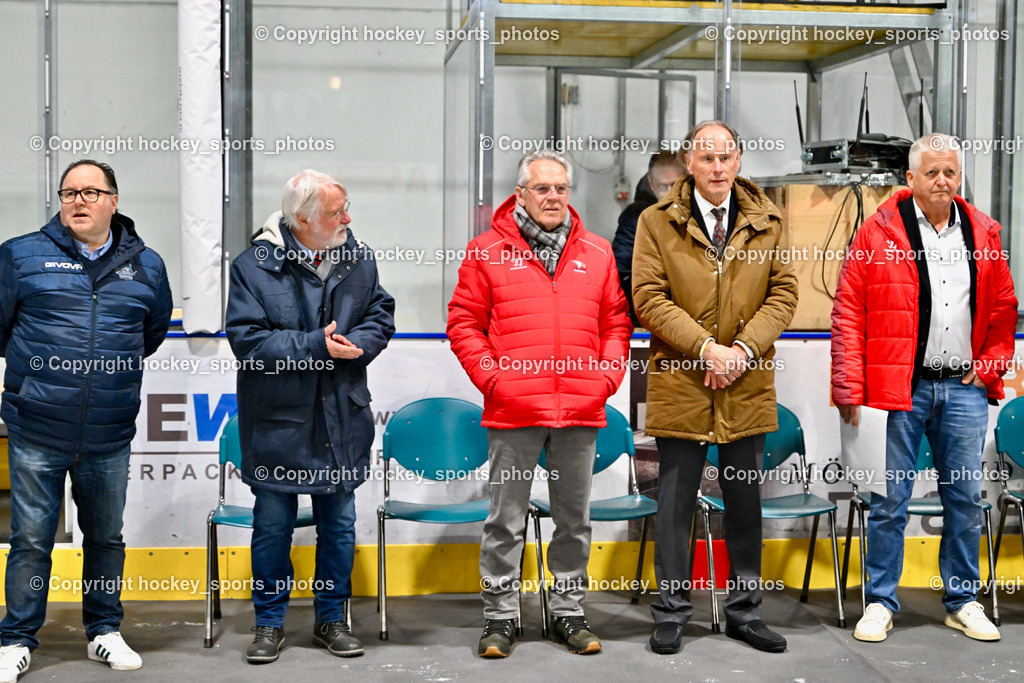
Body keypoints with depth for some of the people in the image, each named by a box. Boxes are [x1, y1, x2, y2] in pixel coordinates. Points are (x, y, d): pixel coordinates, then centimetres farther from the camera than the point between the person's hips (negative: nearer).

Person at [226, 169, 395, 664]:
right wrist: (317, 346, -19)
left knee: (339, 524, 11)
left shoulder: (358, 258, 2)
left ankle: (331, 619, 26)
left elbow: (381, 313, 9)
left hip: (342, 419, 4)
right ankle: (270, 623, 21)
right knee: (272, 525, 7)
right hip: (278, 420, -3)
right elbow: (248, 339, -16)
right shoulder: (255, 265, -10)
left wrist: (358, 343, -12)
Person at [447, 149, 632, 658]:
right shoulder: (488, 251, 1)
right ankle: (499, 617, 15)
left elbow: (616, 322, 14)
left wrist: (608, 376, 1)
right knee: (505, 521, 4)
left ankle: (569, 613, 24)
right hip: (512, 410, -3)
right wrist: (490, 378, -7)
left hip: (581, 411, 3)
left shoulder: (598, 254, 10)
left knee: (574, 519, 11)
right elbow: (464, 322, 2)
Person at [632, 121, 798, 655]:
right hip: (680, 384, -2)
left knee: (746, 502, 11)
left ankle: (745, 612, 24)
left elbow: (783, 291, 3)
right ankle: (671, 613, 17)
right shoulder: (656, 221, 0)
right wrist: (707, 348, -17)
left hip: (748, 387, 2)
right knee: (675, 502, 5)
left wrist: (744, 348, -12)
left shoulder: (767, 221, 7)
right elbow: (649, 296, -7)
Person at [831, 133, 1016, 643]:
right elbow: (848, 313, -5)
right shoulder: (878, 233, -3)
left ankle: (963, 602, 23)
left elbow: (1003, 307, 18)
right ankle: (881, 603, 13)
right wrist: (849, 389, -9)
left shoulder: (982, 234, 9)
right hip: (899, 388, -3)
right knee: (889, 500, 1)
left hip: (964, 389, 4)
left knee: (966, 498, 9)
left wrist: (991, 366, 7)